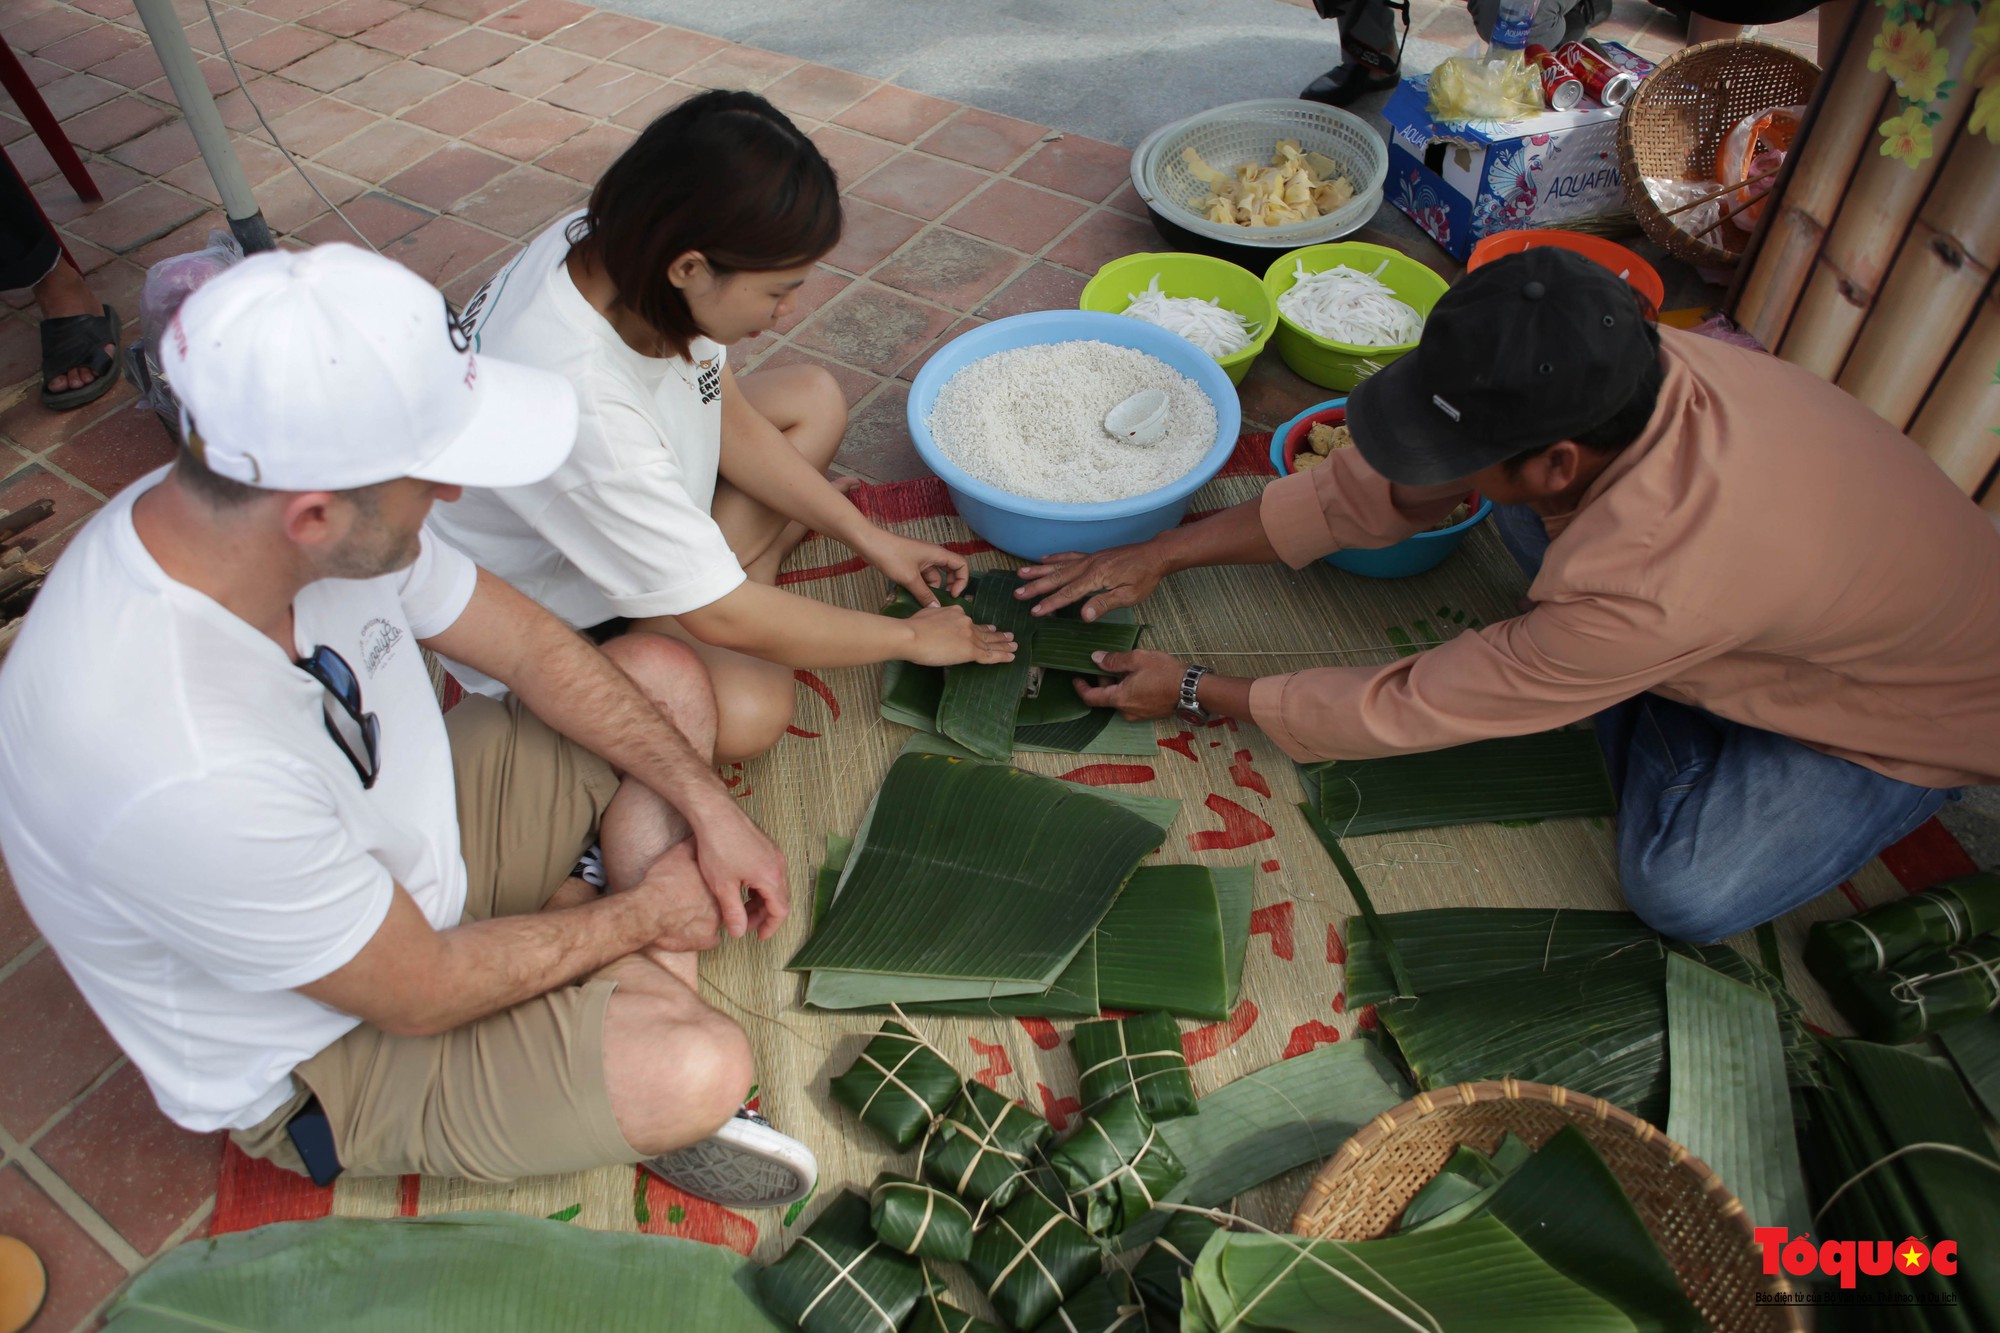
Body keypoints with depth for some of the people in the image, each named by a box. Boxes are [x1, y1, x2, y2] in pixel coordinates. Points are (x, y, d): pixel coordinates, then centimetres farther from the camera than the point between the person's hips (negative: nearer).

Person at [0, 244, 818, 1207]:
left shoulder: (245, 505, -19)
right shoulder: (187, 775, -42)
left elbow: (532, 645, -6)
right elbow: (424, 996, -26)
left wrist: (708, 806, -8)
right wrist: (640, 914, -11)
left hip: (398, 837, 8)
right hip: (322, 1056, -7)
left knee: (667, 677, 0)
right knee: (698, 1072, -27)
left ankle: (645, 1001, 1)